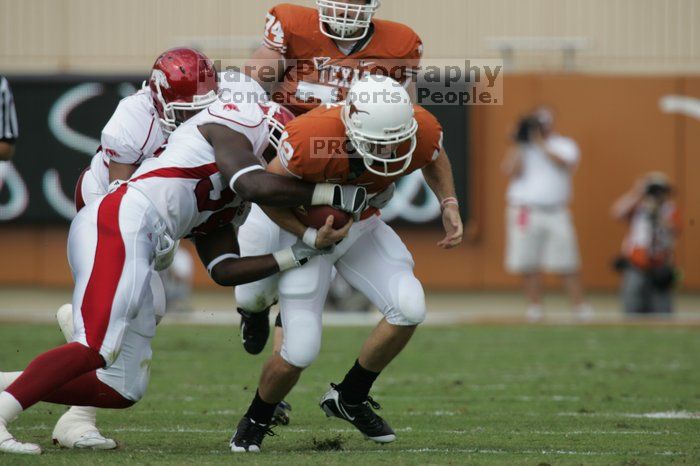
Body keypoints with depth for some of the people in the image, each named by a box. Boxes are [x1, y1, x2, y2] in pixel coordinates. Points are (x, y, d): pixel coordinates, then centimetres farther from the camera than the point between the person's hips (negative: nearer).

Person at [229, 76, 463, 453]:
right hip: (306, 227, -4)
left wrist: (448, 204, -8)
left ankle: (350, 397, 8)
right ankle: (255, 422, 20)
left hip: (363, 225, 4)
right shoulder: (312, 138, -37)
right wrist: (311, 237, -26)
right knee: (300, 352, -11)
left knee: (409, 309, -16)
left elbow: (434, 160, 5)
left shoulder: (422, 131, -23)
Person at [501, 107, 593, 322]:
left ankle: (580, 306, -2)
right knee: (528, 263, -2)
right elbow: (511, 171, -4)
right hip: (525, 211, 1)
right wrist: (518, 143, -5)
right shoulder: (521, 148, 11)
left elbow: (568, 164, -10)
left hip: (556, 213, -1)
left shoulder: (564, 145, 10)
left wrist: (542, 145, -9)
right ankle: (534, 306, 7)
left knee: (567, 264, -5)